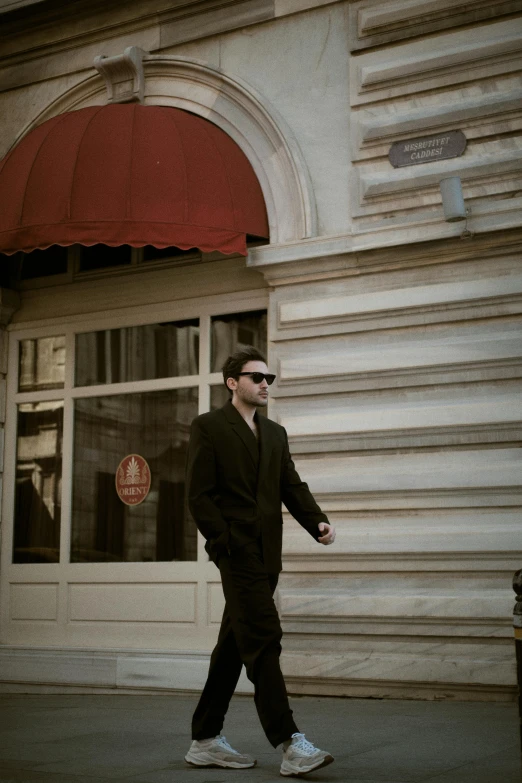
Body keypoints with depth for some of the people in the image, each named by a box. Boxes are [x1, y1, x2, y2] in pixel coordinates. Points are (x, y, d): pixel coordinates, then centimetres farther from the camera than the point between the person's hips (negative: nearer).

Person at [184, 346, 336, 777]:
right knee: (264, 639, -13)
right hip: (237, 551, -7)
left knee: (235, 644, 10)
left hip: (266, 555, 7)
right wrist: (226, 544, -15)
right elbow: (200, 495, -7)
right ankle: (290, 744, -14)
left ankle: (206, 741, 19)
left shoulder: (276, 433, 19)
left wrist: (318, 522, -7)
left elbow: (292, 487, 11)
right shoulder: (208, 427, -1)